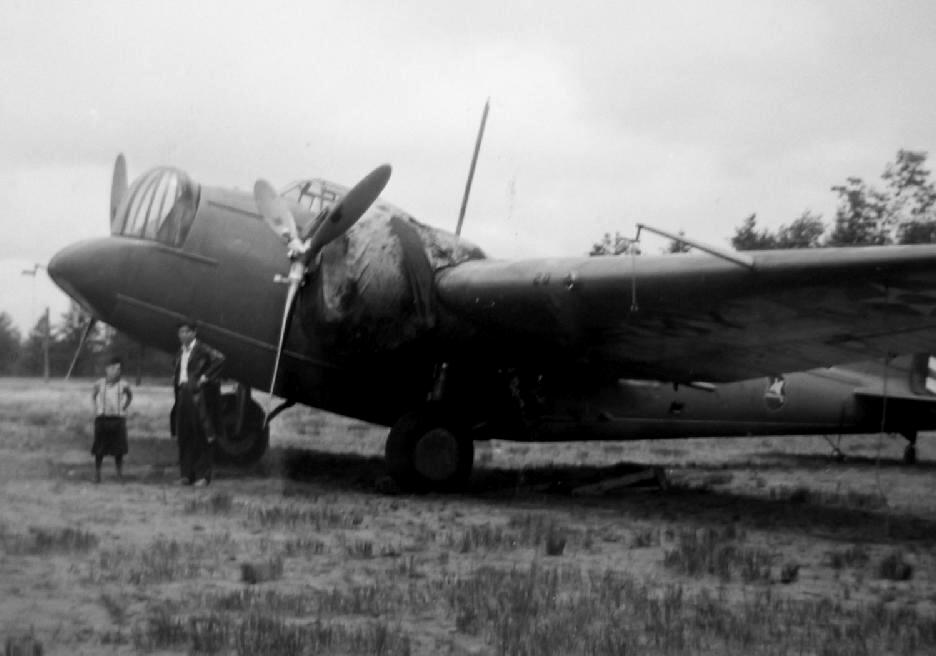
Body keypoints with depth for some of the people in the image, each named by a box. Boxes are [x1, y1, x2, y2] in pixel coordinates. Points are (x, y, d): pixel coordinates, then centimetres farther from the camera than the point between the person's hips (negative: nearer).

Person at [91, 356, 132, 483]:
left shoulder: (123, 385, -5)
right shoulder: (99, 384, -3)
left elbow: (130, 396, 15)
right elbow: (93, 396, 17)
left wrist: (124, 408, 4)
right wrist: (97, 408, 5)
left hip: (118, 419, 0)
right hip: (102, 418, 0)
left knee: (118, 449, 1)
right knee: (99, 449, 3)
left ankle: (120, 473, 11)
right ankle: (97, 474, 13)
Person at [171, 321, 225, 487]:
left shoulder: (202, 349, -6)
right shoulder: (181, 352, 18)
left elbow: (219, 359, -19)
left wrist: (205, 377, -16)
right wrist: (175, 379, 13)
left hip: (198, 396, -7)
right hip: (183, 395, 7)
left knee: (200, 436, -5)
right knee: (184, 436, 7)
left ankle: (202, 475, -2)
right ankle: (187, 474, 13)